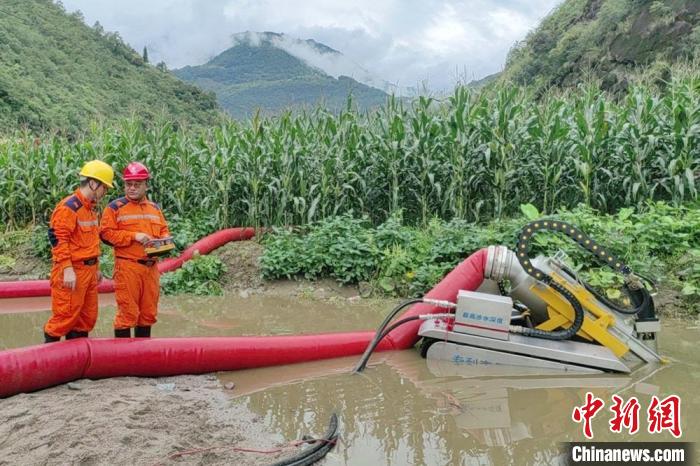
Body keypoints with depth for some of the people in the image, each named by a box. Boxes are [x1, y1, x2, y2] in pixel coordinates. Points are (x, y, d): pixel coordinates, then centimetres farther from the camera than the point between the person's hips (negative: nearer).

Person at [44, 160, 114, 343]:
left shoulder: (91, 208, 15)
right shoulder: (68, 207, -14)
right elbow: (58, 239, -19)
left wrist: (95, 268, 23)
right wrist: (67, 269, -23)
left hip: (89, 270, 9)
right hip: (71, 272, -9)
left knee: (88, 316, 13)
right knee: (66, 315, -3)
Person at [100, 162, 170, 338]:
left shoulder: (155, 208, 15)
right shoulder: (115, 207, -1)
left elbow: (164, 231, 20)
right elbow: (106, 233, -8)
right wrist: (134, 236, -15)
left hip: (151, 267, 5)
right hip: (127, 267, -5)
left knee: (149, 312, 11)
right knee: (127, 311, -3)